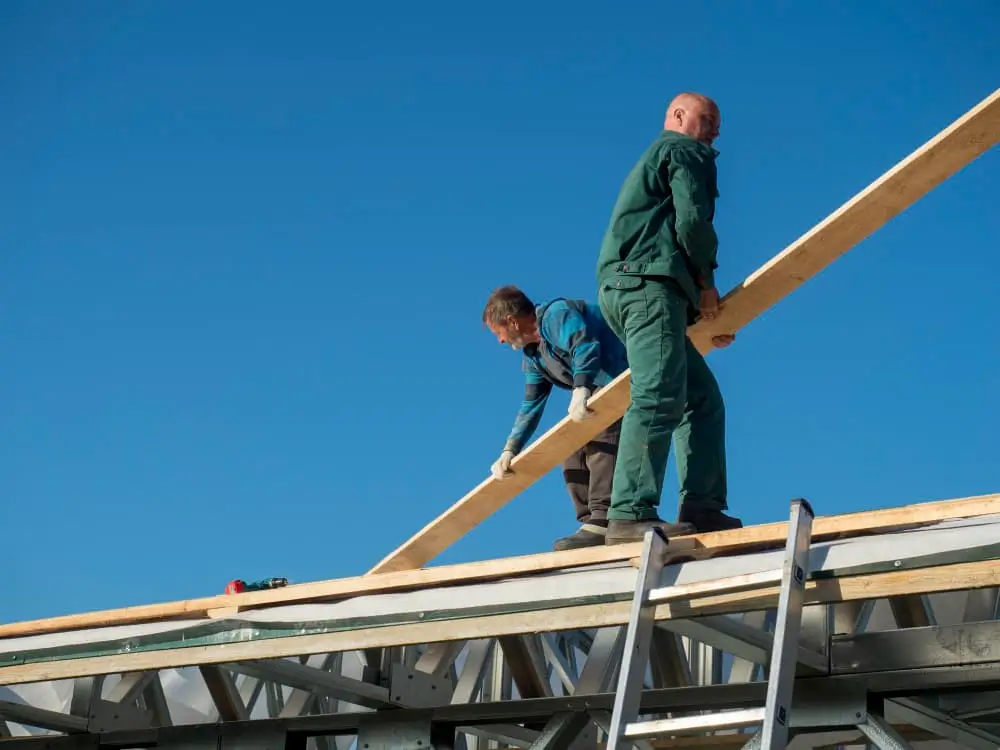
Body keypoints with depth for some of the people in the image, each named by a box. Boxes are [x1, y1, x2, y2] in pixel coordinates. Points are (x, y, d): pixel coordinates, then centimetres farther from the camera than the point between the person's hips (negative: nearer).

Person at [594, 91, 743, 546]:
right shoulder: (684, 150, 8)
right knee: (659, 397, -20)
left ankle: (701, 507, -4)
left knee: (702, 399, 7)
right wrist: (706, 280, 4)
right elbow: (692, 219, -10)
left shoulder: (654, 159, 36)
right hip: (648, 282, -10)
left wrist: (703, 317, 23)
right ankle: (630, 514, -30)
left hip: (626, 287, 10)